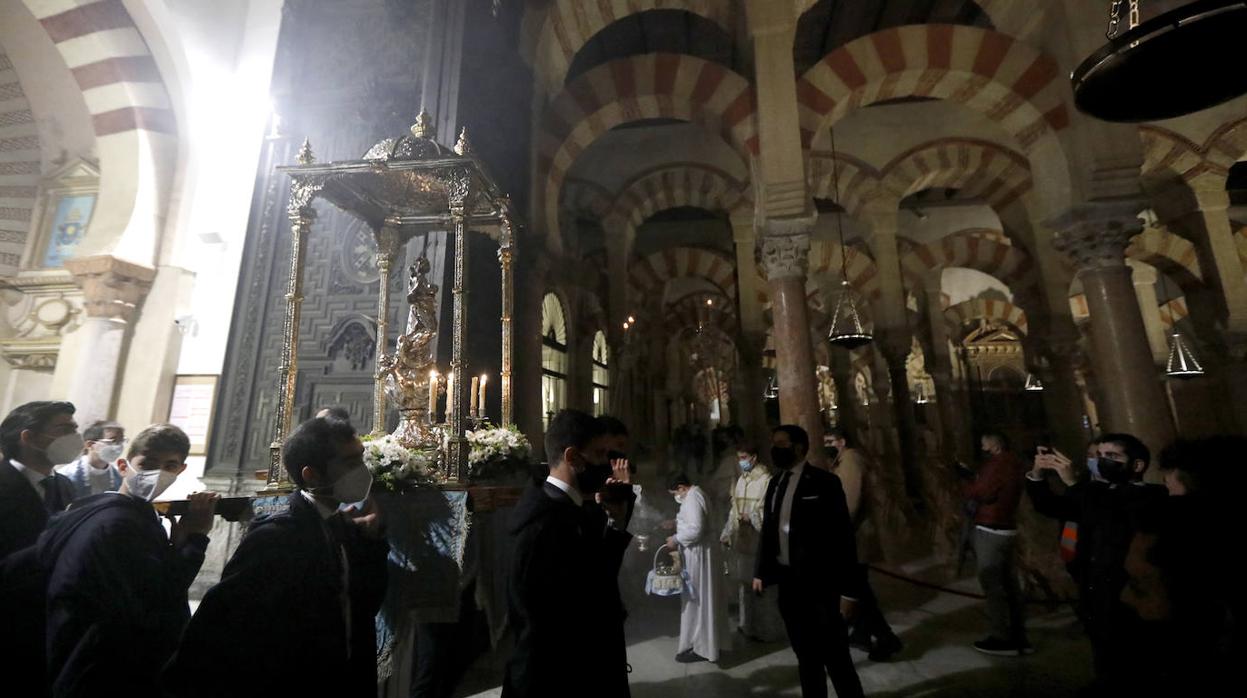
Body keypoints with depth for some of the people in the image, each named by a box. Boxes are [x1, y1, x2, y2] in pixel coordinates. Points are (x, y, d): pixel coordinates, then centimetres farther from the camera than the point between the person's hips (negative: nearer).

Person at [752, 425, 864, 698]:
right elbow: (768, 530, 12)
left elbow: (843, 536, -13)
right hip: (787, 582, 6)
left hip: (819, 584, -6)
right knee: (805, 656, 19)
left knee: (835, 658, 6)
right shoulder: (775, 484, 6)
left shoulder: (824, 482, -12)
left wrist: (848, 590, -15)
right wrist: (760, 571, 11)